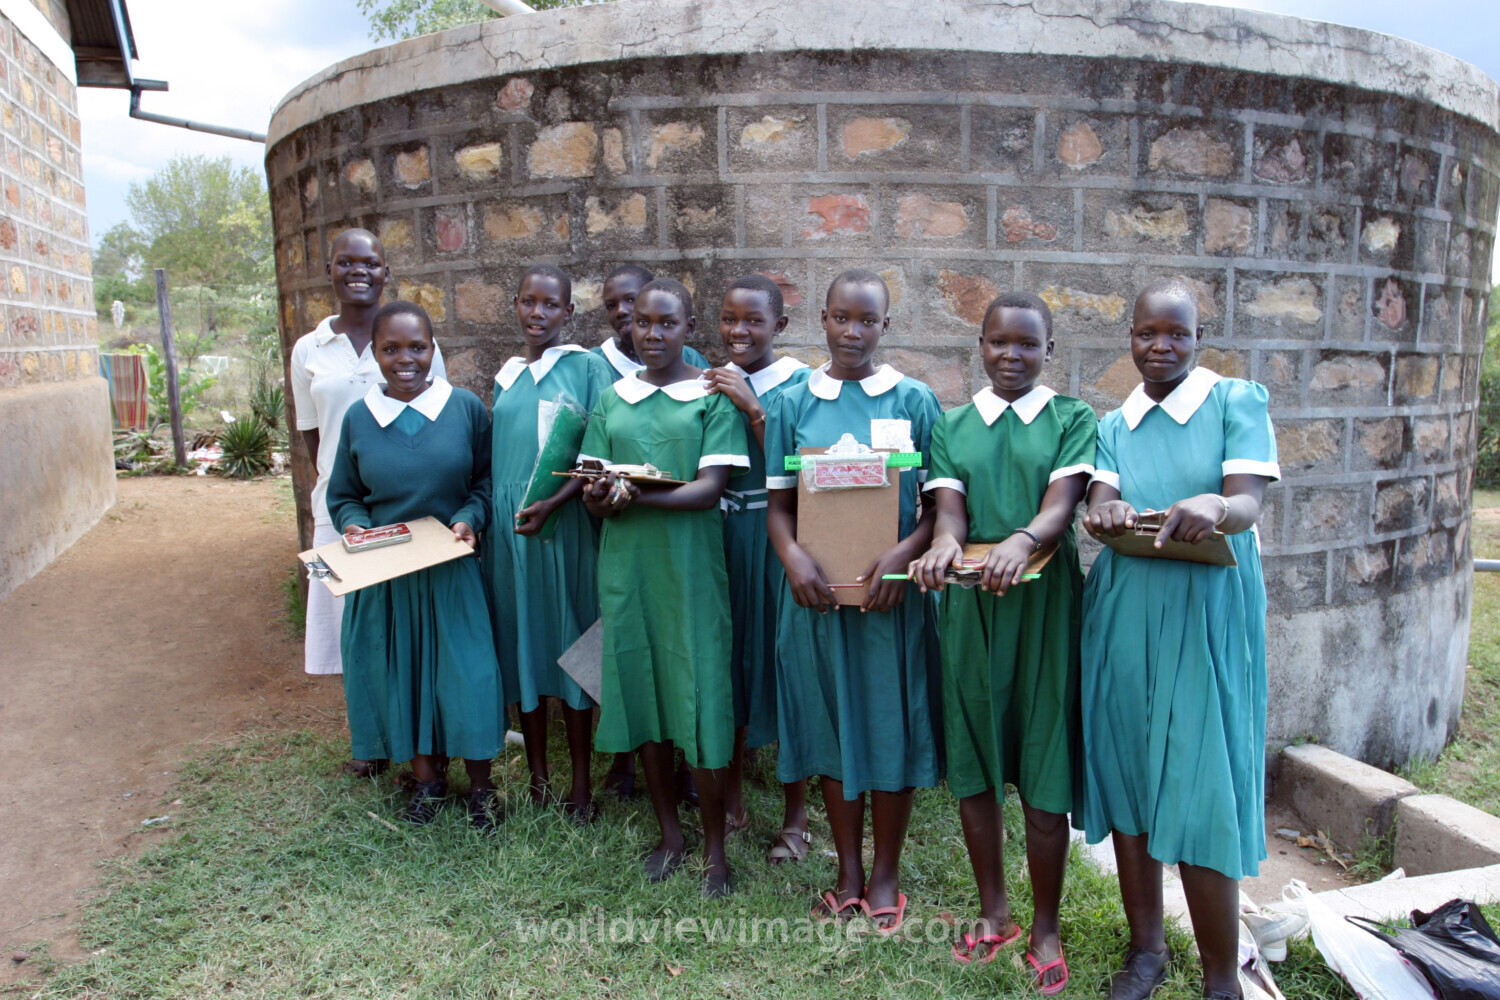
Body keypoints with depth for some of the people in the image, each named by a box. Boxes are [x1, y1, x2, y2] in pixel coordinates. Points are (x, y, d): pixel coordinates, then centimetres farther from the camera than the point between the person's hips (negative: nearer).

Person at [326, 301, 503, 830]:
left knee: (467, 673, 0)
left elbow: (487, 482, 0)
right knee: (399, 671, 11)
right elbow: (343, 496, 9)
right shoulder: (358, 418, 1)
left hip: (451, 570, -2)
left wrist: (469, 519, -17)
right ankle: (426, 779, 31)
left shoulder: (466, 408, -5)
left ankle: (480, 784, 21)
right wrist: (353, 525, -11)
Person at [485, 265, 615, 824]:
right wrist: (482, 516, 8)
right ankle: (537, 777, 24)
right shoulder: (505, 377, 12)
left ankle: (581, 786, 15)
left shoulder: (585, 367, -2)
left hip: (565, 526, -4)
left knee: (571, 649, 3)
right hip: (508, 527, 5)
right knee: (521, 646, 9)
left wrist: (553, 503, -19)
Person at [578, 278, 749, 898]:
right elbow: (591, 490, 7)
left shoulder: (713, 397, -2)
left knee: (702, 703, -2)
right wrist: (600, 497, -18)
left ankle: (714, 849, 16)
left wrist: (637, 496, -26)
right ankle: (669, 834, 29)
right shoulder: (612, 400, 11)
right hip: (626, 566, 4)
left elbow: (710, 488, -12)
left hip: (690, 565, -4)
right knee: (641, 695, 11)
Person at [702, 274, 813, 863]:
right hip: (718, 534, 4)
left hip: (778, 535, -4)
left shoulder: (799, 384, -5)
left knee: (784, 660, 2)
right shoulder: (712, 385, 8)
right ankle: (731, 802, 28)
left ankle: (795, 818, 18)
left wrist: (753, 408, -19)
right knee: (728, 659, 11)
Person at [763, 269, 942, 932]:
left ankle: (886, 876, 26)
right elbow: (779, 504, 4)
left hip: (891, 590, -1)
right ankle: (848, 873, 28)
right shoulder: (794, 404, 5)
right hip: (816, 590, 2)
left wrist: (903, 554, -19)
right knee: (831, 726, 11)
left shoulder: (915, 401, 0)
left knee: (892, 727, 7)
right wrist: (794, 559, -15)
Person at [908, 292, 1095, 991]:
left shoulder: (1072, 419, 4)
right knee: (973, 768, 11)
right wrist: (945, 543, -26)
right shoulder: (952, 426, 11)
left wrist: (1024, 540, -34)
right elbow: (949, 505, -3)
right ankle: (993, 913, 31)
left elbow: (1063, 501, -12)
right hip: (969, 607, 3)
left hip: (1045, 604, -2)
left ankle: (1044, 929, 21)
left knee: (1044, 776, 1)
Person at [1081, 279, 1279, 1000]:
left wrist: (1213, 508, -35)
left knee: (1203, 790, -4)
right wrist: (1105, 511, -28)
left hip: (1206, 618, -4)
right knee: (1127, 777, 10)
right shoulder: (1114, 426, 12)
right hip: (1123, 617, 4)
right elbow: (1099, 500, -4)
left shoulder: (1237, 401, 1)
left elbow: (1249, 503, -12)